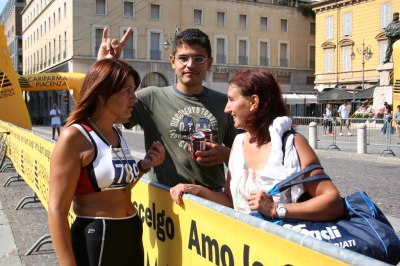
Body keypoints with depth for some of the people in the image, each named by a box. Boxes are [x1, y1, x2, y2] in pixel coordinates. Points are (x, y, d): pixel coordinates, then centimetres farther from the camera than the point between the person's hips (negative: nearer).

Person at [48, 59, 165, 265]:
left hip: (132, 235, 8)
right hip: (94, 240, -8)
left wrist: (143, 166, 2)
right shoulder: (75, 137, -15)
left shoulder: (116, 134, 7)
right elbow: (57, 210, -17)